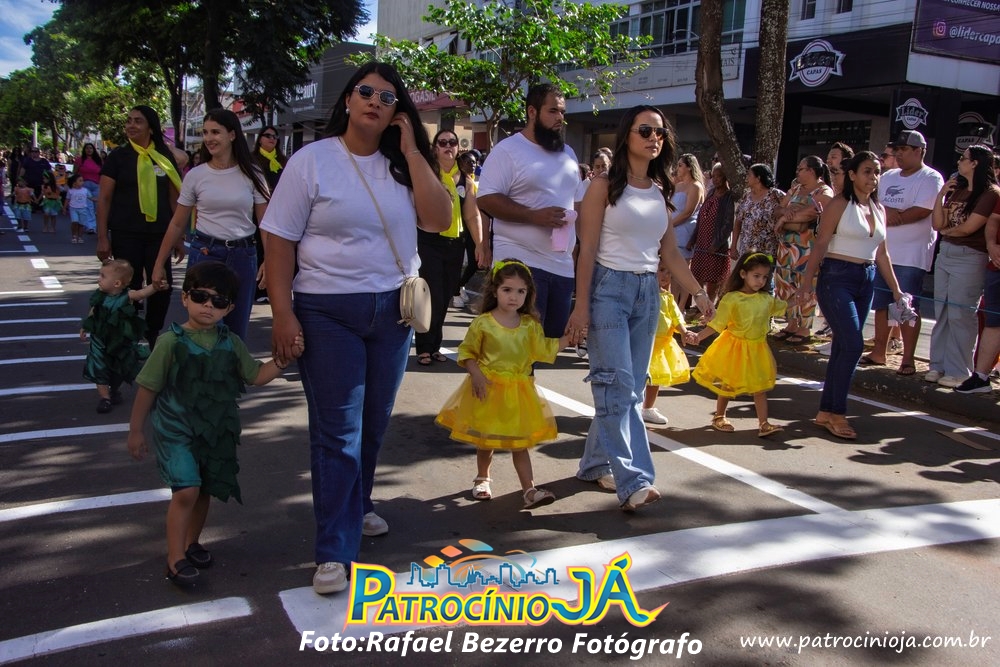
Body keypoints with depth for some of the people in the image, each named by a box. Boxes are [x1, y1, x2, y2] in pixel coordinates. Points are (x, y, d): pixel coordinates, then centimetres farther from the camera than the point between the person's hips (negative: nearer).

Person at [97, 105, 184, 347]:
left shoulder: (165, 157, 7)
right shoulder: (118, 156, 0)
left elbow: (174, 199, 10)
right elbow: (104, 198, -1)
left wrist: (178, 237, 8)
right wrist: (102, 237, -8)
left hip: (159, 234, 2)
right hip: (126, 235, -2)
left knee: (162, 286, -1)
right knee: (129, 288, 4)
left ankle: (153, 336, 19)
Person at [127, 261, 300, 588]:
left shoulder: (231, 343, 0)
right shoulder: (172, 342, -13)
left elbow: (257, 376, 4)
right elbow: (148, 388, -6)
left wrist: (282, 358, -13)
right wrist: (136, 430, -1)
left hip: (217, 432, 5)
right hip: (176, 430, -5)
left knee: (205, 491, 15)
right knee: (186, 490, -16)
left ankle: (191, 542, 38)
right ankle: (176, 558, -3)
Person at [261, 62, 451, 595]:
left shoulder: (403, 166, 7)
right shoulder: (312, 161, -3)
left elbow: (440, 219, -7)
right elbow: (279, 241, -5)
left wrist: (411, 151, -7)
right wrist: (282, 314, -12)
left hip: (392, 310, 4)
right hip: (327, 312, -4)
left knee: (374, 424, 13)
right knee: (338, 431, -3)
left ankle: (355, 506, 37)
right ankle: (334, 551, 5)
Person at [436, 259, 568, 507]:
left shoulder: (530, 325, 0)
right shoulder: (483, 323, -9)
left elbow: (544, 349, 6)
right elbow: (466, 351, -3)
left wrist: (568, 338, -4)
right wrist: (476, 374, -16)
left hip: (518, 391, 2)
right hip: (488, 389, -2)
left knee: (520, 442, 6)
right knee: (485, 440, 14)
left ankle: (529, 489, 7)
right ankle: (482, 478, 36)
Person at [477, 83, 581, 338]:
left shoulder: (568, 153, 17)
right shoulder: (508, 150, -6)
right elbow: (486, 199, -14)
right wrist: (535, 216, -21)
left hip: (564, 265, 7)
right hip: (521, 264, -7)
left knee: (554, 340, 10)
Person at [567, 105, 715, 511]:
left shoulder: (661, 192, 13)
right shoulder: (604, 187, -3)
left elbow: (670, 253, 15)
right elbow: (587, 250, -7)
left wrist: (698, 291, 4)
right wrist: (581, 306, -12)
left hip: (648, 292, 6)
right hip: (609, 287, -6)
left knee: (632, 386, 7)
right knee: (618, 384, -12)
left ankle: (596, 464, 21)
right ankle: (633, 479, -13)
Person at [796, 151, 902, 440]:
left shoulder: (879, 209, 14)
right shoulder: (839, 205, -5)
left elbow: (882, 254, 18)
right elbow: (820, 245, -9)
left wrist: (896, 289, 15)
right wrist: (806, 283, -17)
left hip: (867, 281, 7)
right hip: (837, 278, -7)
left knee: (843, 347, 7)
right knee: (853, 344, -14)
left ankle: (826, 411, 14)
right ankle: (837, 413, -4)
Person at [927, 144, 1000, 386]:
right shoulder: (956, 189, 11)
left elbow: (968, 228, -16)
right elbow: (937, 223, 7)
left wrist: (946, 231, 3)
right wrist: (941, 194, -2)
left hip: (969, 258, -7)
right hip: (945, 254, 7)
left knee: (960, 315, -4)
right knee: (941, 312, 9)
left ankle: (958, 371, 4)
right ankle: (939, 364, 18)